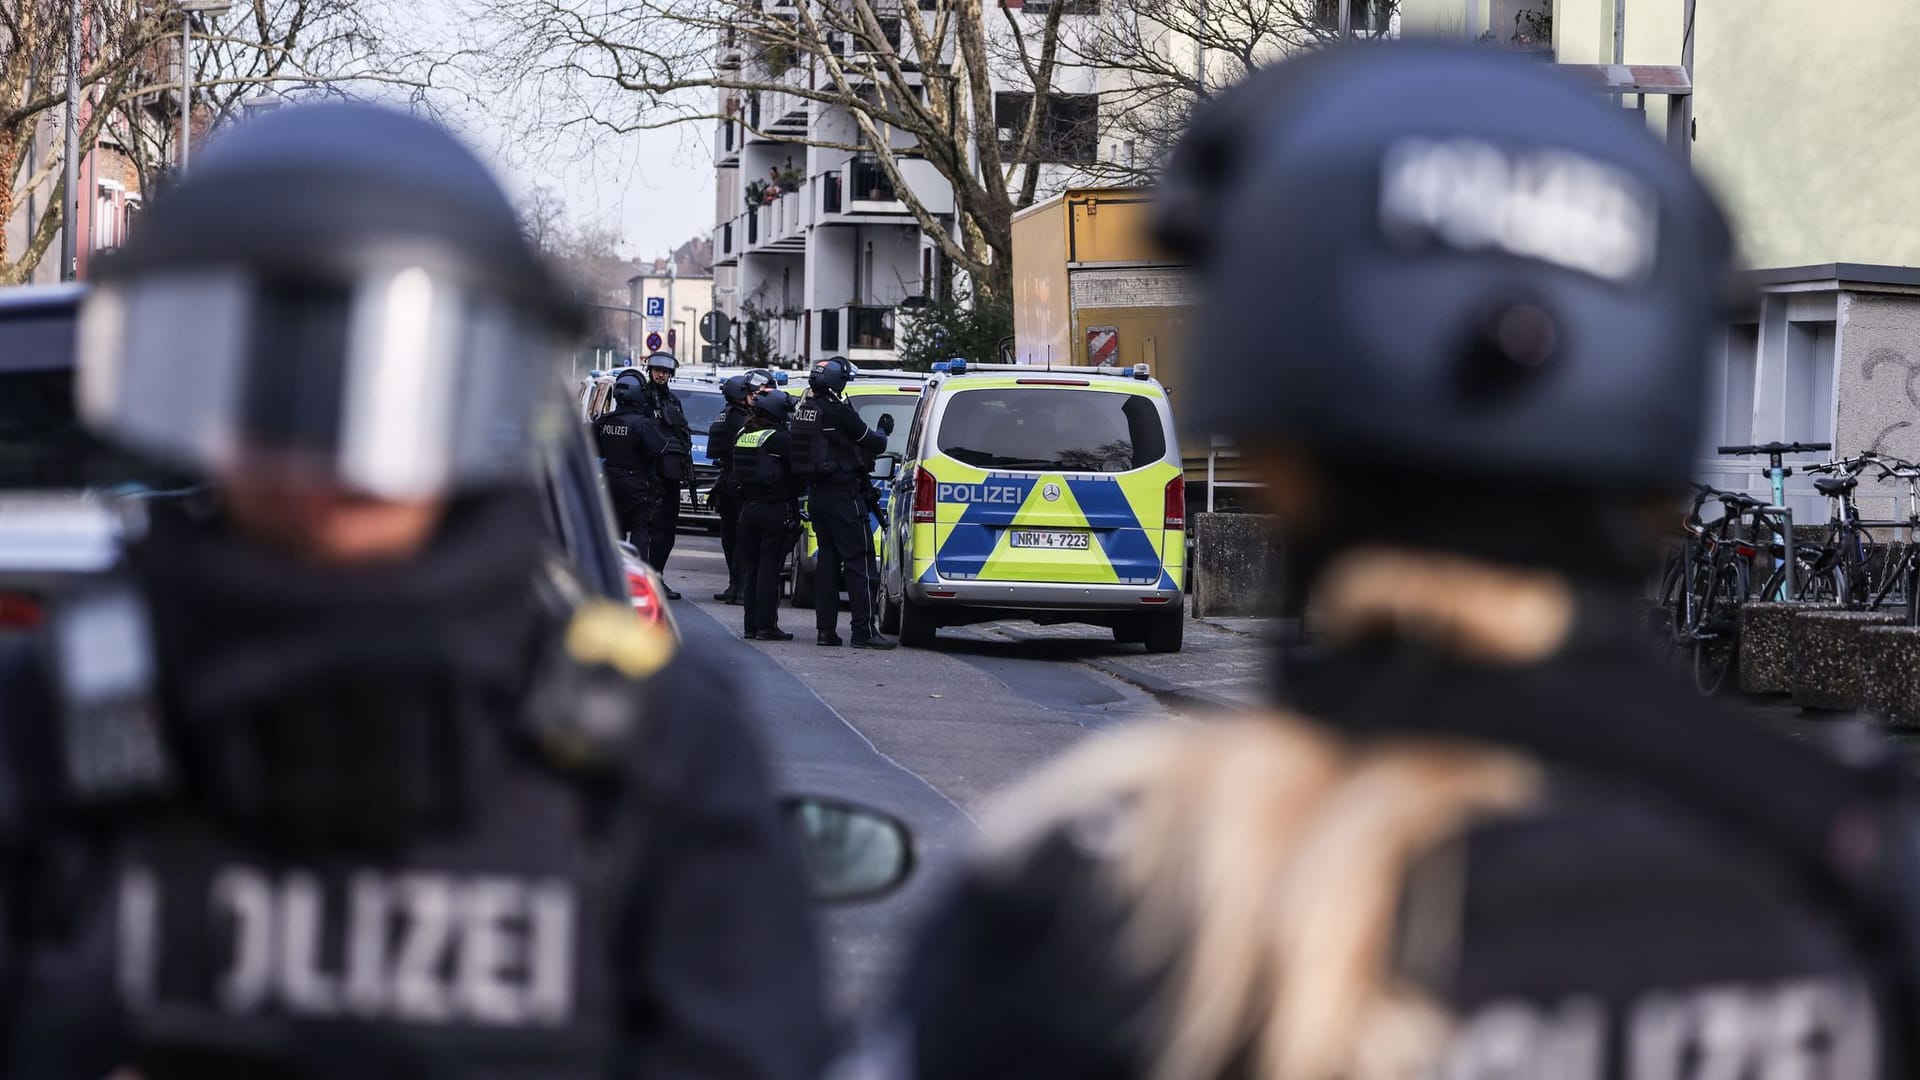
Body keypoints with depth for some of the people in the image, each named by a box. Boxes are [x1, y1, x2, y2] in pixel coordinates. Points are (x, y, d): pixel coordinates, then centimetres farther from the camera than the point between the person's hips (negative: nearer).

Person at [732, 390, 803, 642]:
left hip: (748, 506, 6)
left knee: (750, 567, 10)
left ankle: (751, 624, 12)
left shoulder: (742, 436, 9)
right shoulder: (779, 439, -12)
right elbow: (797, 471, -8)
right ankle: (766, 625, -5)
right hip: (774, 508, -6)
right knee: (769, 567, -4)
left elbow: (737, 475, 14)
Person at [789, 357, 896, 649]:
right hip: (843, 493, -8)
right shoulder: (838, 410, -16)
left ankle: (825, 628, 11)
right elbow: (873, 444, -9)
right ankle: (864, 631, -6)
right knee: (857, 562, -5)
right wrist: (883, 432, 12)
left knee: (827, 559, 12)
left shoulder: (804, 408, 8)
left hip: (816, 493, 8)